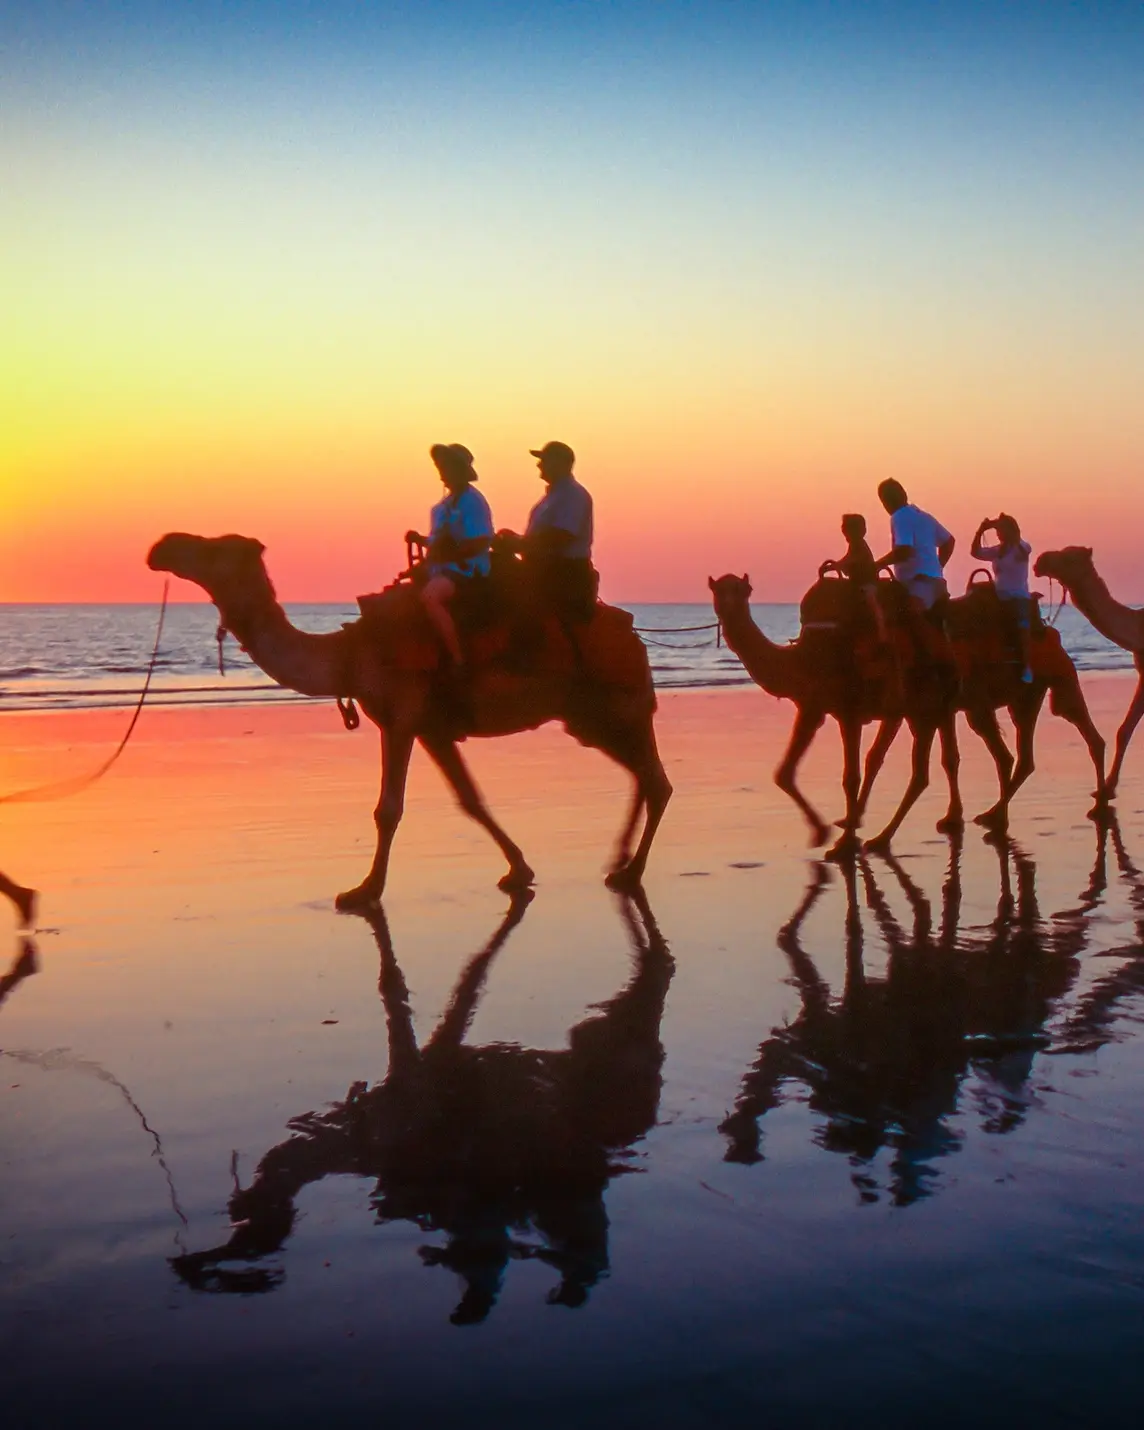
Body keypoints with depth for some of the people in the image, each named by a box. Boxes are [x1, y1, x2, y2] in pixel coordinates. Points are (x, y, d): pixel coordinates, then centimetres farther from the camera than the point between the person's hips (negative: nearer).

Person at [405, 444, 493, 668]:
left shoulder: (472, 501, -9)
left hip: (466, 570, -10)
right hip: (441, 569, 10)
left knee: (429, 596, -36)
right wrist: (421, 540, 8)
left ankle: (459, 662, -31)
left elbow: (481, 543, -20)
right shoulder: (446, 503, 19)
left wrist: (447, 555, -22)